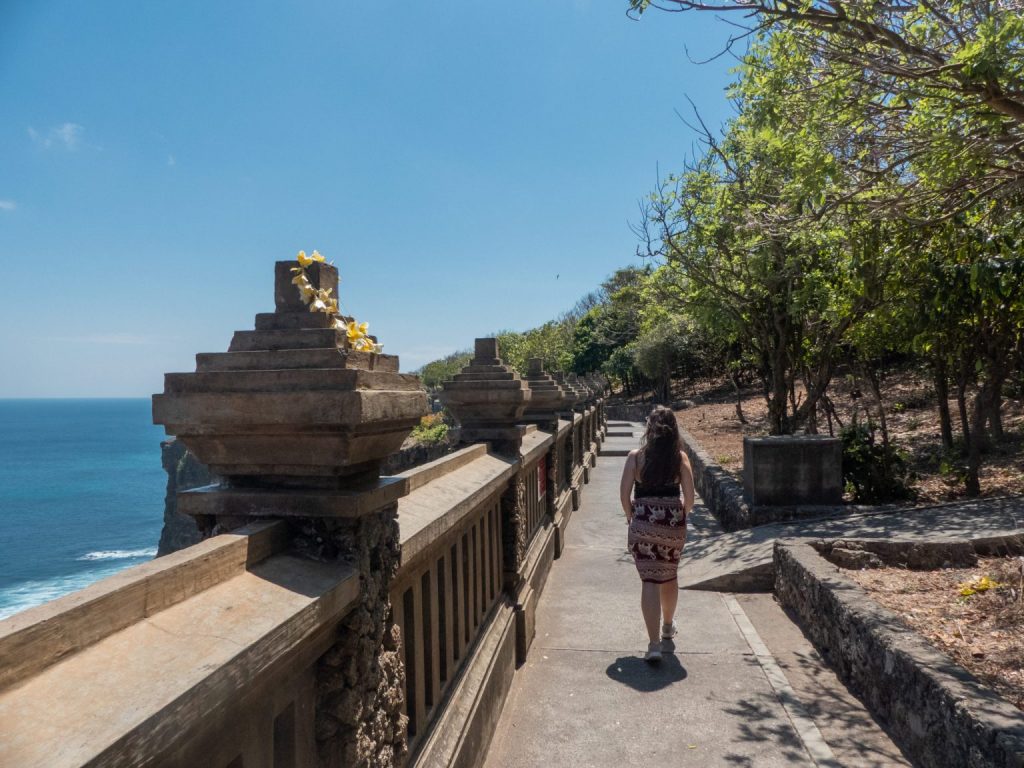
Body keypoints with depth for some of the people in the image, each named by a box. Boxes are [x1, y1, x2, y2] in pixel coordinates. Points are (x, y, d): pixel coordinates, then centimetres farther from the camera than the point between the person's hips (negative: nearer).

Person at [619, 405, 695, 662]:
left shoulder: (636, 456, -6)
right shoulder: (680, 458, -3)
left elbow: (624, 492, -6)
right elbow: (689, 496, -4)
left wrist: (630, 516, 10)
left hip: (643, 523, -2)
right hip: (673, 524, 2)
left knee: (650, 581, 0)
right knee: (670, 576, 22)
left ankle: (654, 643, -7)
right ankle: (668, 626, 43)